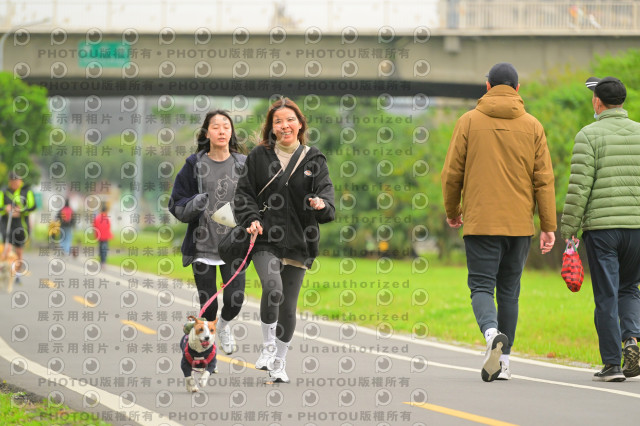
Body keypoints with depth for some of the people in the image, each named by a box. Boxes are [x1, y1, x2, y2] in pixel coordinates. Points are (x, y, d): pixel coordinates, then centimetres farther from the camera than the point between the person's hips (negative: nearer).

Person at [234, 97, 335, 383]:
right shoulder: (259, 156, 5)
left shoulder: (314, 160, 6)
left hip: (297, 241, 2)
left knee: (288, 306, 6)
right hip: (265, 239, -2)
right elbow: (244, 192, 7)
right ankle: (268, 347, -7)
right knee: (273, 288, -25)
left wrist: (322, 205, -26)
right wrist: (251, 219, -10)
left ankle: (279, 362, 22)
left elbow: (326, 191, -3)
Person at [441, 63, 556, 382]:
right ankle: (502, 362, 12)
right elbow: (544, 179, 1)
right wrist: (548, 227, 4)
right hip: (519, 224, 2)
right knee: (509, 290, 11)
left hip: (480, 221, -2)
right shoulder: (532, 126, 4)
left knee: (482, 286, 0)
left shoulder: (469, 121, 0)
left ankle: (492, 332, -29)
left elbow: (452, 173, 1)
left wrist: (452, 211, 17)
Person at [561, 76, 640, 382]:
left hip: (600, 226, -3)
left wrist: (568, 228, -5)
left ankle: (611, 363, 0)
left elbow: (579, 186, -11)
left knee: (607, 296, 1)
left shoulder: (589, 135, -4)